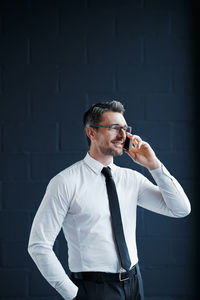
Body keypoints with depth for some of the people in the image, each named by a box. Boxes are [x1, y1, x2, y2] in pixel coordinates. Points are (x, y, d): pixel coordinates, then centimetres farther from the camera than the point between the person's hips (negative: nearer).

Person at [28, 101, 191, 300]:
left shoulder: (131, 179, 5)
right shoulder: (66, 183, -10)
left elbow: (181, 209, 2)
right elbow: (38, 245, -11)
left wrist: (154, 165, -7)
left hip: (134, 283, 5)